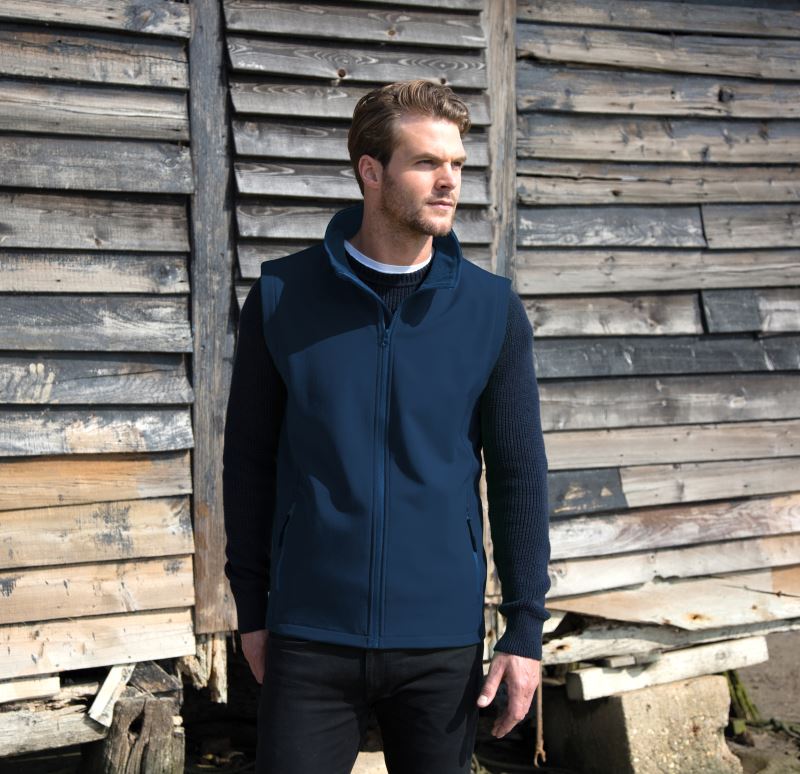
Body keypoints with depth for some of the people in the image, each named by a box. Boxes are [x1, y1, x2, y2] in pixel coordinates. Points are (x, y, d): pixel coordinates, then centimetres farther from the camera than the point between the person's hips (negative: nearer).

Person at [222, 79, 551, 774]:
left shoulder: (493, 309, -1)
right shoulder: (282, 297, -1)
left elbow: (519, 475, 1)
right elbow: (249, 461, 4)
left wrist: (526, 630, -1)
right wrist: (252, 609, 4)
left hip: (443, 642, 1)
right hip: (310, 639, 0)